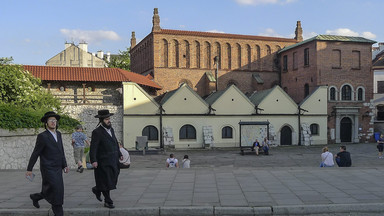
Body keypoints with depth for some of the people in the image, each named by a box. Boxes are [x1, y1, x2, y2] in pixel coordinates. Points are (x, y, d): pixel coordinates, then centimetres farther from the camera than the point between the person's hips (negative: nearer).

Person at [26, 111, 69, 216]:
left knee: (50, 192, 13)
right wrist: (29, 169, -4)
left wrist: (65, 165, 9)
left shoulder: (58, 134, 9)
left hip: (58, 169, 7)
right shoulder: (42, 136, -12)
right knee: (57, 191, -11)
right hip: (48, 169, -7)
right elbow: (35, 154, -8)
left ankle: (35, 197, 39)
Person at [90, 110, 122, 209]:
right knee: (106, 181, 1)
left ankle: (97, 190, 36)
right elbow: (93, 147, -19)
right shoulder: (97, 132, -13)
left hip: (113, 160, 8)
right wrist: (93, 160, -27)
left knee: (113, 180, 12)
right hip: (103, 162, -8)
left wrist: (119, 154, 20)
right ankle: (108, 201, 14)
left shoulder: (111, 129, 12)